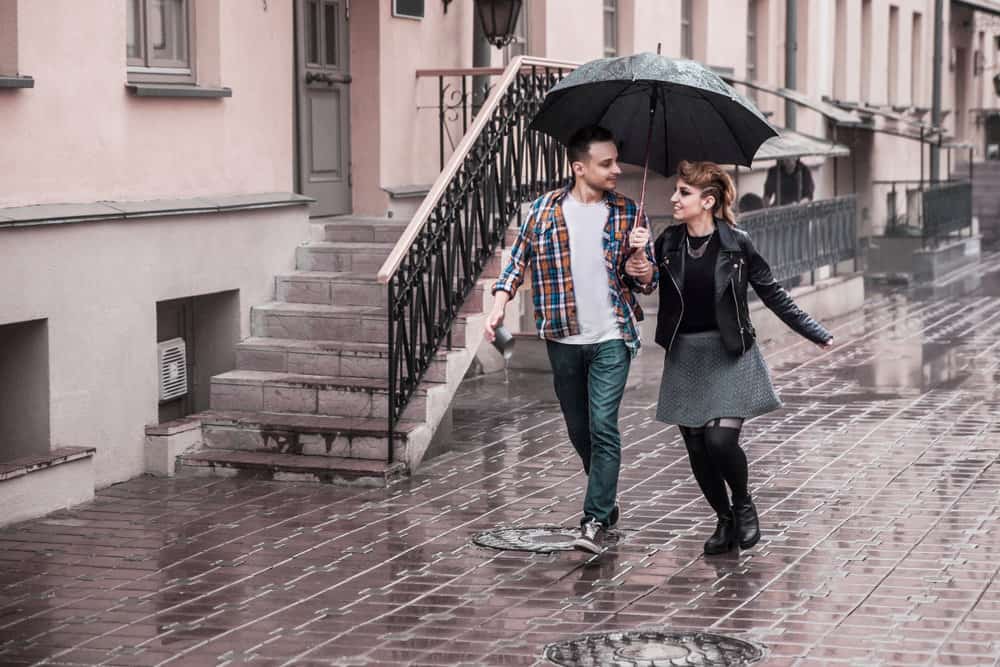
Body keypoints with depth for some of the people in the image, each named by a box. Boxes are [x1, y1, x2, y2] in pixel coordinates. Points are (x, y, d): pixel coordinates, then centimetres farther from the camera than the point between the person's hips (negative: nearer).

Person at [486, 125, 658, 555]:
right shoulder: (545, 210, 2)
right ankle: (607, 502, 33)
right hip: (563, 340, 2)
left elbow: (648, 283, 6)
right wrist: (498, 307, -6)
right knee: (579, 430, 13)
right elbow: (517, 262, 8)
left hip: (611, 339, -2)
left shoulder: (628, 213, 3)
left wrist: (639, 258, -15)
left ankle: (595, 522, -9)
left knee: (603, 427, -12)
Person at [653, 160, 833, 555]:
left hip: (729, 355, -4)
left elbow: (772, 295, -1)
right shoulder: (668, 243, 1)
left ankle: (743, 505, 13)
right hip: (685, 358, 4)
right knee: (697, 448, 5)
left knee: (721, 440, -16)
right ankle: (725, 520, 25)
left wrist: (816, 333, -2)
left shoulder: (737, 244, -8)